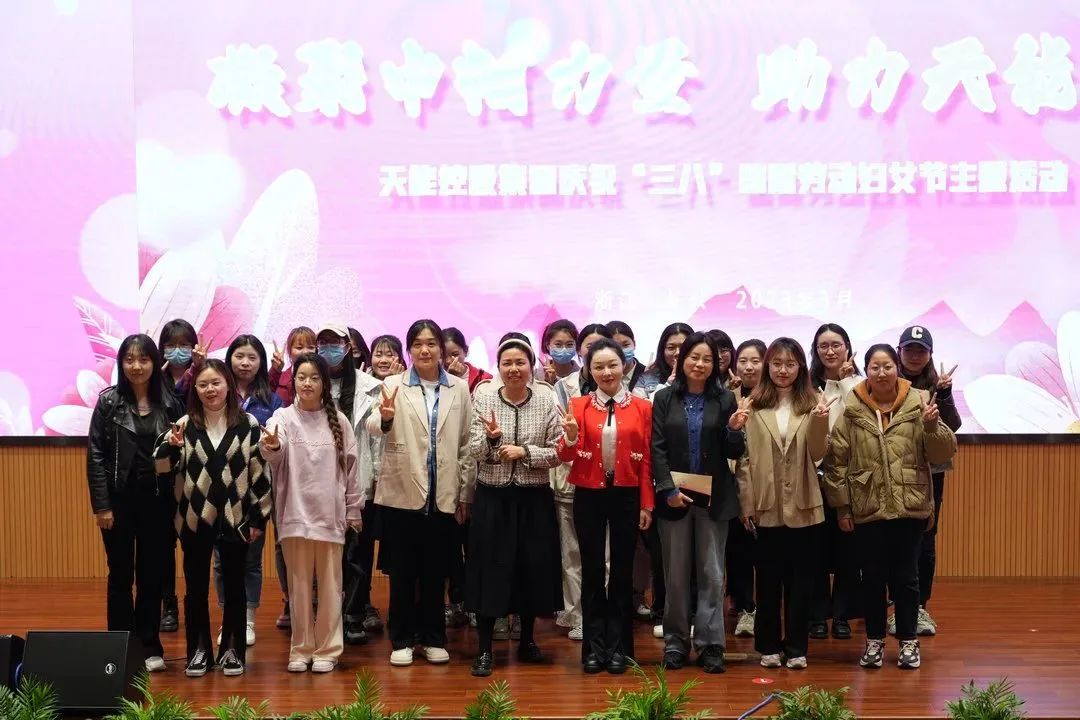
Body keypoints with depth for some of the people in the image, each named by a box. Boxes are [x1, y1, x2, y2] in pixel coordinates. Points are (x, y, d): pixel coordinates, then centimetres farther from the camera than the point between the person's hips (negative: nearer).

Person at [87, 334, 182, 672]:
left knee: (152, 575, 8)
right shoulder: (109, 401, -2)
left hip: (157, 501, 2)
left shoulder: (169, 404, 3)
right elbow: (95, 455, -4)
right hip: (119, 499, -2)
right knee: (121, 575, 6)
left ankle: (149, 647, 17)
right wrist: (101, 505, -9)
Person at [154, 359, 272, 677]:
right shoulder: (184, 425, 1)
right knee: (196, 587, 8)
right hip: (194, 519, 1)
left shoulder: (248, 425, -1)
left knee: (234, 586, 8)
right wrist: (171, 446, -22)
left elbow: (260, 473, 1)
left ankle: (232, 650, 20)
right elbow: (162, 467, -1)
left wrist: (258, 517, -1)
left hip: (235, 519, -1)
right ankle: (199, 650, 20)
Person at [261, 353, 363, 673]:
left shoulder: (337, 420, 4)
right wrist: (271, 446, -46)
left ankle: (327, 649, 13)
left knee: (330, 584, 5)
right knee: (299, 584, 6)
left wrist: (353, 509, 7)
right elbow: (274, 453, -22)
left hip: (330, 513, 1)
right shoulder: (284, 417, -2)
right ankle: (301, 649, 15)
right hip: (295, 512, -1)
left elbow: (350, 465, 8)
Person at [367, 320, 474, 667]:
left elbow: (466, 444, 7)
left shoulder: (459, 389, 5)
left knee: (436, 572, 10)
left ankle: (434, 638, 21)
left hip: (444, 496, 2)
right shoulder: (393, 386, -1)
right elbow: (374, 428, -16)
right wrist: (384, 419, -40)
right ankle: (402, 640, 16)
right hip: (402, 494, -1)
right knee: (402, 571, 6)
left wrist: (465, 494, 4)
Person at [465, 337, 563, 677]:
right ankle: (485, 649, 10)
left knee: (532, 568, 9)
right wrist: (491, 438, -24)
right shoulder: (483, 400, -2)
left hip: (534, 498, 1)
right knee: (489, 569, 1)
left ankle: (527, 640, 27)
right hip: (492, 497, -1)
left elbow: (557, 453, -3)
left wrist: (524, 452, -16)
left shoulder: (546, 401, -1)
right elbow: (474, 452, -5)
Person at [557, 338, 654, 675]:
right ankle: (594, 647, 16)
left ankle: (618, 647, 17)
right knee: (592, 570, 7)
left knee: (622, 569, 8)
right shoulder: (579, 406, 0)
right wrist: (570, 437, -26)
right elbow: (565, 456, -5)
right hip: (589, 496, 1)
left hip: (626, 496, 0)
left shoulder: (642, 408, -2)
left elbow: (647, 459, 0)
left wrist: (647, 504, -2)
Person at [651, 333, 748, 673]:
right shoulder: (665, 398, 4)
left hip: (714, 497, 0)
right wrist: (669, 489, -10)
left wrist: (734, 430, -16)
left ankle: (710, 644, 4)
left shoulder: (724, 399, 5)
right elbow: (657, 448, 0)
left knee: (712, 573, 1)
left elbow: (734, 453, 4)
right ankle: (675, 642, 13)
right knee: (676, 574, 6)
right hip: (674, 496, 0)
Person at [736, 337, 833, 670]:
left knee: (800, 580, 6)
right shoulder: (753, 405, 0)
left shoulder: (813, 404, 3)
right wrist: (746, 504, -4)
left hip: (802, 506, 0)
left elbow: (816, 455, -4)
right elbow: (744, 458, 0)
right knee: (768, 580, 9)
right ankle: (769, 646, 20)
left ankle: (796, 647, 16)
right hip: (765, 506, 0)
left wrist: (819, 421, -21)